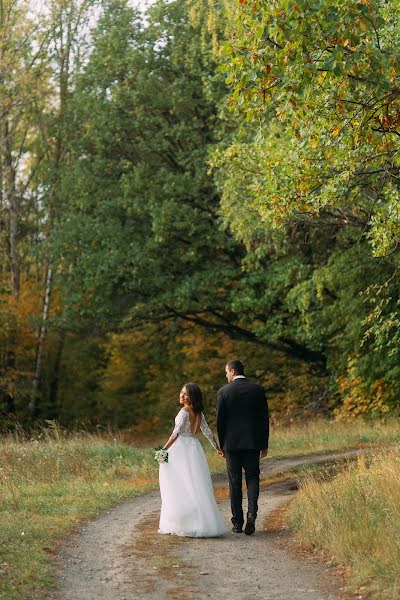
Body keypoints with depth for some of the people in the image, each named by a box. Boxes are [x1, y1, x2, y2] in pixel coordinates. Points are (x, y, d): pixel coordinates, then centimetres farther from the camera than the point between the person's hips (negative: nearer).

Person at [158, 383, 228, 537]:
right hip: (195, 449, 7)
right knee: (197, 487, 9)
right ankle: (204, 523, 9)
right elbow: (208, 432, 15)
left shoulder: (184, 412, -12)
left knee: (182, 489, -3)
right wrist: (218, 448, 26)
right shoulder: (198, 413, 10)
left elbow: (176, 433, -21)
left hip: (182, 449, -7)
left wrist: (164, 449, -21)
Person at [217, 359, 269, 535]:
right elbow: (264, 418, 2)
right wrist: (264, 444, 9)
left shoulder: (224, 391, -5)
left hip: (232, 443, -1)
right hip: (253, 443, 1)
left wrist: (222, 445, 8)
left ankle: (237, 523, 8)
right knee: (252, 479, 9)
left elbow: (220, 420, -2)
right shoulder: (258, 390, 1)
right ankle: (251, 514, -12)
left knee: (235, 482, 6)